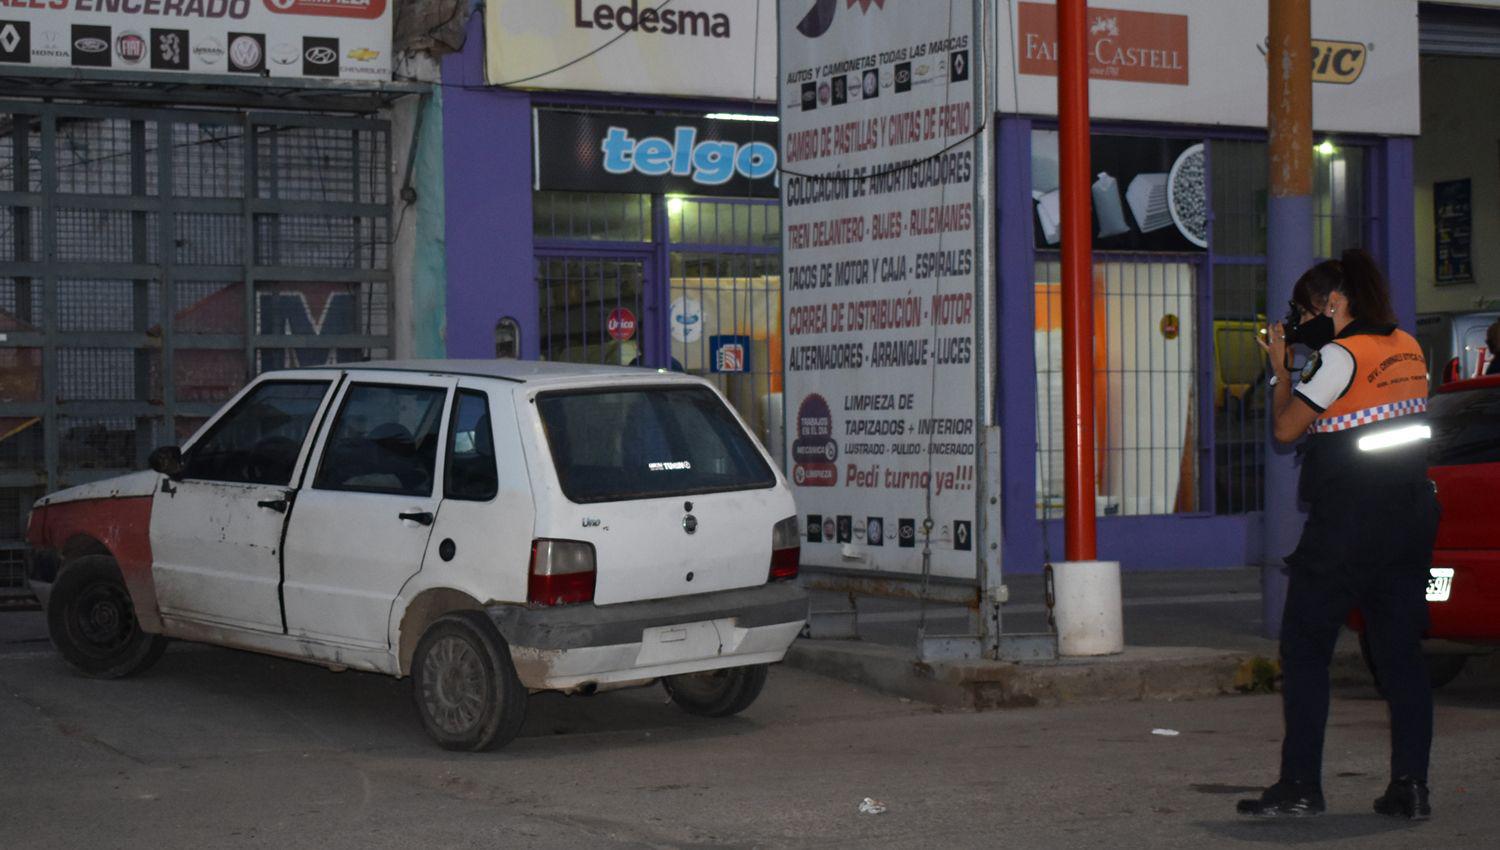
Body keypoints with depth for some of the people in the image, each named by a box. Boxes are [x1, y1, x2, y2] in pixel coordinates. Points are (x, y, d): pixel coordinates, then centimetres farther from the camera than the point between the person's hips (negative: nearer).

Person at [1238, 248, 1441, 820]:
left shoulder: (1340, 355, -12)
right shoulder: (1408, 350, 11)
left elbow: (1286, 428, -9)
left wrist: (1280, 365, 3)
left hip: (1346, 525, -7)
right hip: (1411, 517, 7)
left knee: (1304, 649, 2)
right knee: (1401, 651, 7)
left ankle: (1300, 786, 1)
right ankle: (1411, 787, 4)